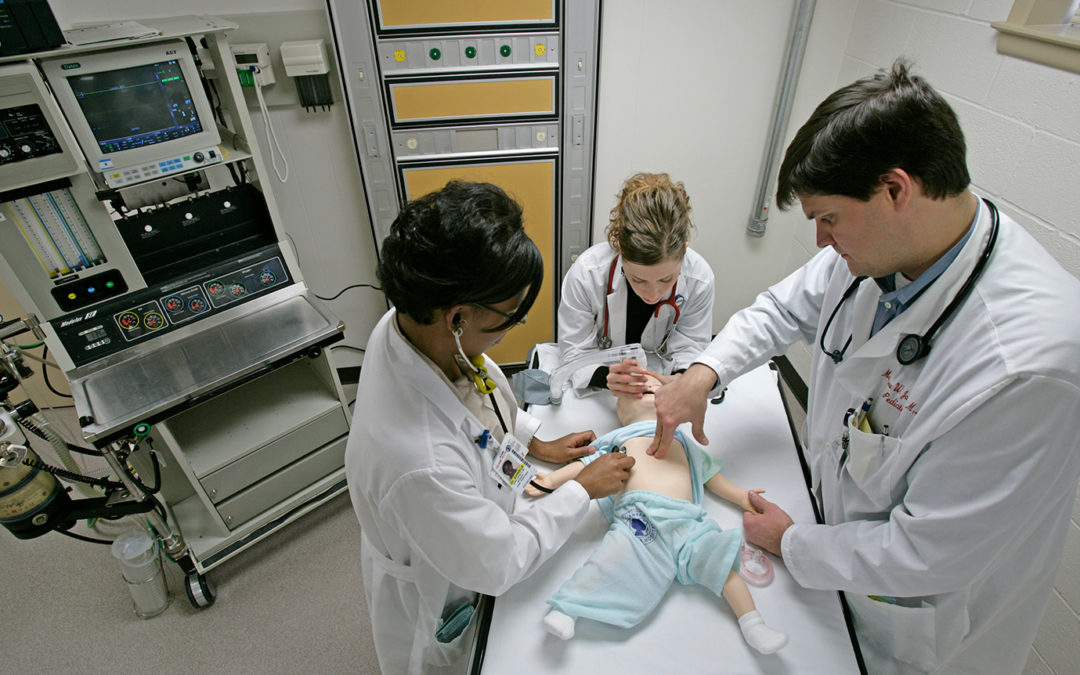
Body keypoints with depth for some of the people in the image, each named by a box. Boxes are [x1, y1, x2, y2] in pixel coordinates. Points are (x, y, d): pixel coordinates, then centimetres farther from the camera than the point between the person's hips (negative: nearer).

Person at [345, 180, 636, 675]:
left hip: (475, 522, 6)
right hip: (437, 598, -6)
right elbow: (499, 564, -28)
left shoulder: (410, 322, -25)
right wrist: (584, 490, -18)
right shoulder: (417, 460, -48)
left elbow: (473, 398, 0)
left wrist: (537, 443, 2)